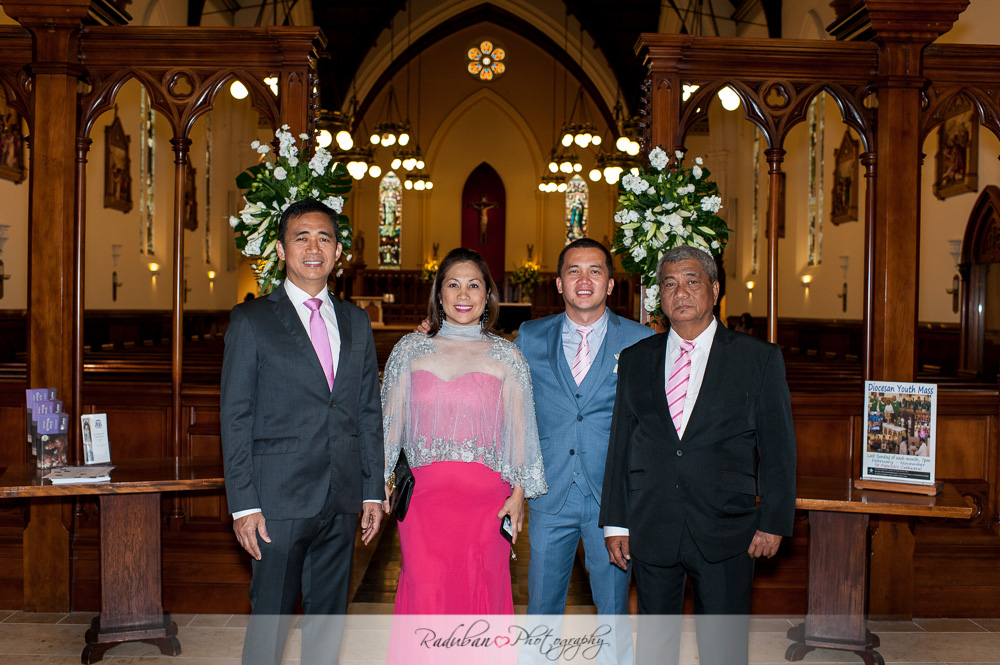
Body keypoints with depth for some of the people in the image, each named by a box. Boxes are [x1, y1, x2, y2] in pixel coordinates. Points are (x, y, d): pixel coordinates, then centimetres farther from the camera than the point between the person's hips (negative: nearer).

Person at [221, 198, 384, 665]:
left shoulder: (356, 323, 11)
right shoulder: (251, 321, -2)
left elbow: (369, 412, 12)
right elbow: (235, 417, -5)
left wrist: (373, 491, 8)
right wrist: (243, 503, -10)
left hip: (343, 503, 4)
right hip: (279, 502, -4)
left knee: (329, 617, 14)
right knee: (270, 618, 3)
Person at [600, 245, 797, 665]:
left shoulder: (760, 359, 0)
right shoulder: (635, 360, 7)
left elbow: (778, 447, 1)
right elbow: (620, 444, 8)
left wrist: (774, 522, -4)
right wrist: (615, 522, 5)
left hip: (725, 534, -2)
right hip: (651, 532, 2)